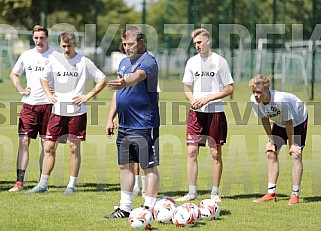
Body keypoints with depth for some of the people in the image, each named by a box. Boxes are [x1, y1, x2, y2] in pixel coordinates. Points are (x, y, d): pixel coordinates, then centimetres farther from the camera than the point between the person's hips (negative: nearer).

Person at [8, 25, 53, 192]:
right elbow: (13, 74, 23)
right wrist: (20, 89, 8)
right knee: (23, 142, -5)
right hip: (29, 104, 2)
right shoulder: (26, 55, 9)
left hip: (48, 104, -2)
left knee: (46, 143, 2)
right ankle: (19, 182, -5)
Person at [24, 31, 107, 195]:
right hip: (57, 111, 3)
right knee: (49, 147, 3)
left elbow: (102, 80, 0)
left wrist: (88, 96, -6)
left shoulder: (84, 62, -3)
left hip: (77, 112, -3)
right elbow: (44, 78, 23)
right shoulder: (55, 59, 7)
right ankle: (42, 185, 8)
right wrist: (49, 95, 8)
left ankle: (72, 185, 10)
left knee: (74, 147, 2)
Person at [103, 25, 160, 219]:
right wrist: (110, 118, 14)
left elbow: (138, 76, -35)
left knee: (149, 167, -2)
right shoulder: (124, 62, 15)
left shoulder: (148, 61, -12)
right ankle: (125, 208, 21)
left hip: (144, 125, -9)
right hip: (124, 125, 9)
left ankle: (149, 208, 2)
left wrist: (124, 83, -56)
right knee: (125, 165, 13)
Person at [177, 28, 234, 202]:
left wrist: (207, 99, -12)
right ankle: (192, 192, 3)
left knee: (216, 153, 1)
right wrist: (193, 100, -4)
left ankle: (215, 193, 9)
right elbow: (187, 87, 17)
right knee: (192, 151, -2)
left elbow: (229, 89, -3)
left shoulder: (219, 61, -2)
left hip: (215, 112, -3)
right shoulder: (192, 62, 10)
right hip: (196, 111, 3)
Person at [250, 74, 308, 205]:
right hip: (279, 123, 6)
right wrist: (271, 141, -6)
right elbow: (264, 119, -7)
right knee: (271, 152, -2)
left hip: (298, 120, -6)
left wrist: (291, 145, -21)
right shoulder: (254, 100, -23)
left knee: (295, 154, -15)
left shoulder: (281, 100, -41)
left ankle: (295, 195, -11)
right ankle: (271, 194, 2)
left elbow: (289, 122, -29)